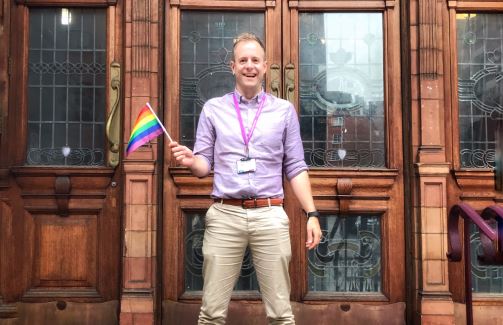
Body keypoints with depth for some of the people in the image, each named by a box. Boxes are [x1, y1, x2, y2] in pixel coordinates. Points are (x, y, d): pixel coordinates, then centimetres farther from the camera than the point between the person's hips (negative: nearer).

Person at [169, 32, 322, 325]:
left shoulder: (285, 110, 10)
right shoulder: (213, 109, 10)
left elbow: (295, 168, 9)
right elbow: (204, 166, 11)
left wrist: (312, 214, 1)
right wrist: (190, 161, -12)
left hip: (270, 216, 0)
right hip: (224, 216, 0)